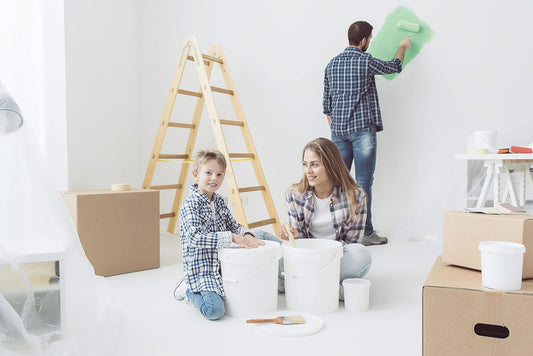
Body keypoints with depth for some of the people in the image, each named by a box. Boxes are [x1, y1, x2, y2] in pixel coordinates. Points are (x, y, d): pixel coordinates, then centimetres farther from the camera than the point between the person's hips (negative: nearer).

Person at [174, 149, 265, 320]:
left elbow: (232, 224, 14)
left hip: (223, 265, 8)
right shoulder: (190, 204, -17)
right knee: (214, 310, -25)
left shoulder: (219, 201, 8)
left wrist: (246, 235, -9)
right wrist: (231, 238, -32)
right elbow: (196, 237, -29)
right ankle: (188, 290, 4)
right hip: (201, 270, -8)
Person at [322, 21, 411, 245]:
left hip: (338, 129, 6)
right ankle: (365, 232, 2)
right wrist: (402, 48, 31)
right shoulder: (365, 61, -6)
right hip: (362, 128, -6)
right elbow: (394, 67, 12)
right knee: (363, 180, -3)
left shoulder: (332, 64, 11)